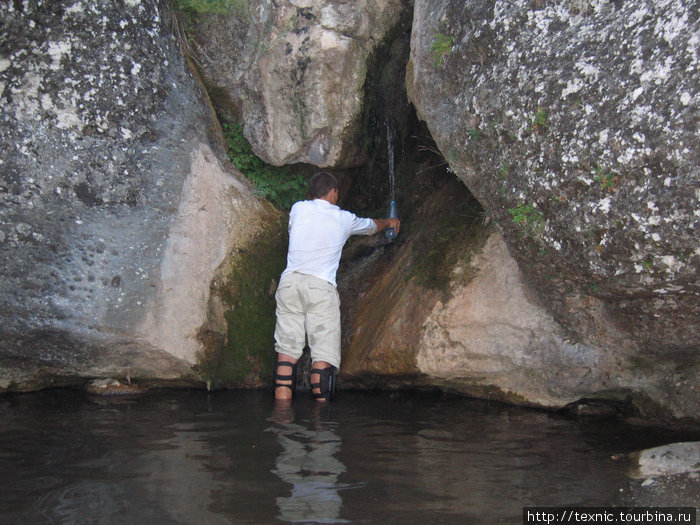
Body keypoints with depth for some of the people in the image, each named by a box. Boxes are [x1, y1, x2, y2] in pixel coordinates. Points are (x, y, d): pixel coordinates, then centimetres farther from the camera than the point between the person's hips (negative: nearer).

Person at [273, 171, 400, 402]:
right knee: (324, 353, -2)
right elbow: (371, 226, 35)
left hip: (289, 281, 3)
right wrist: (389, 222, 58)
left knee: (287, 350, 2)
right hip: (320, 285, -2)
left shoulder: (298, 209, 15)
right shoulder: (344, 219, 14)